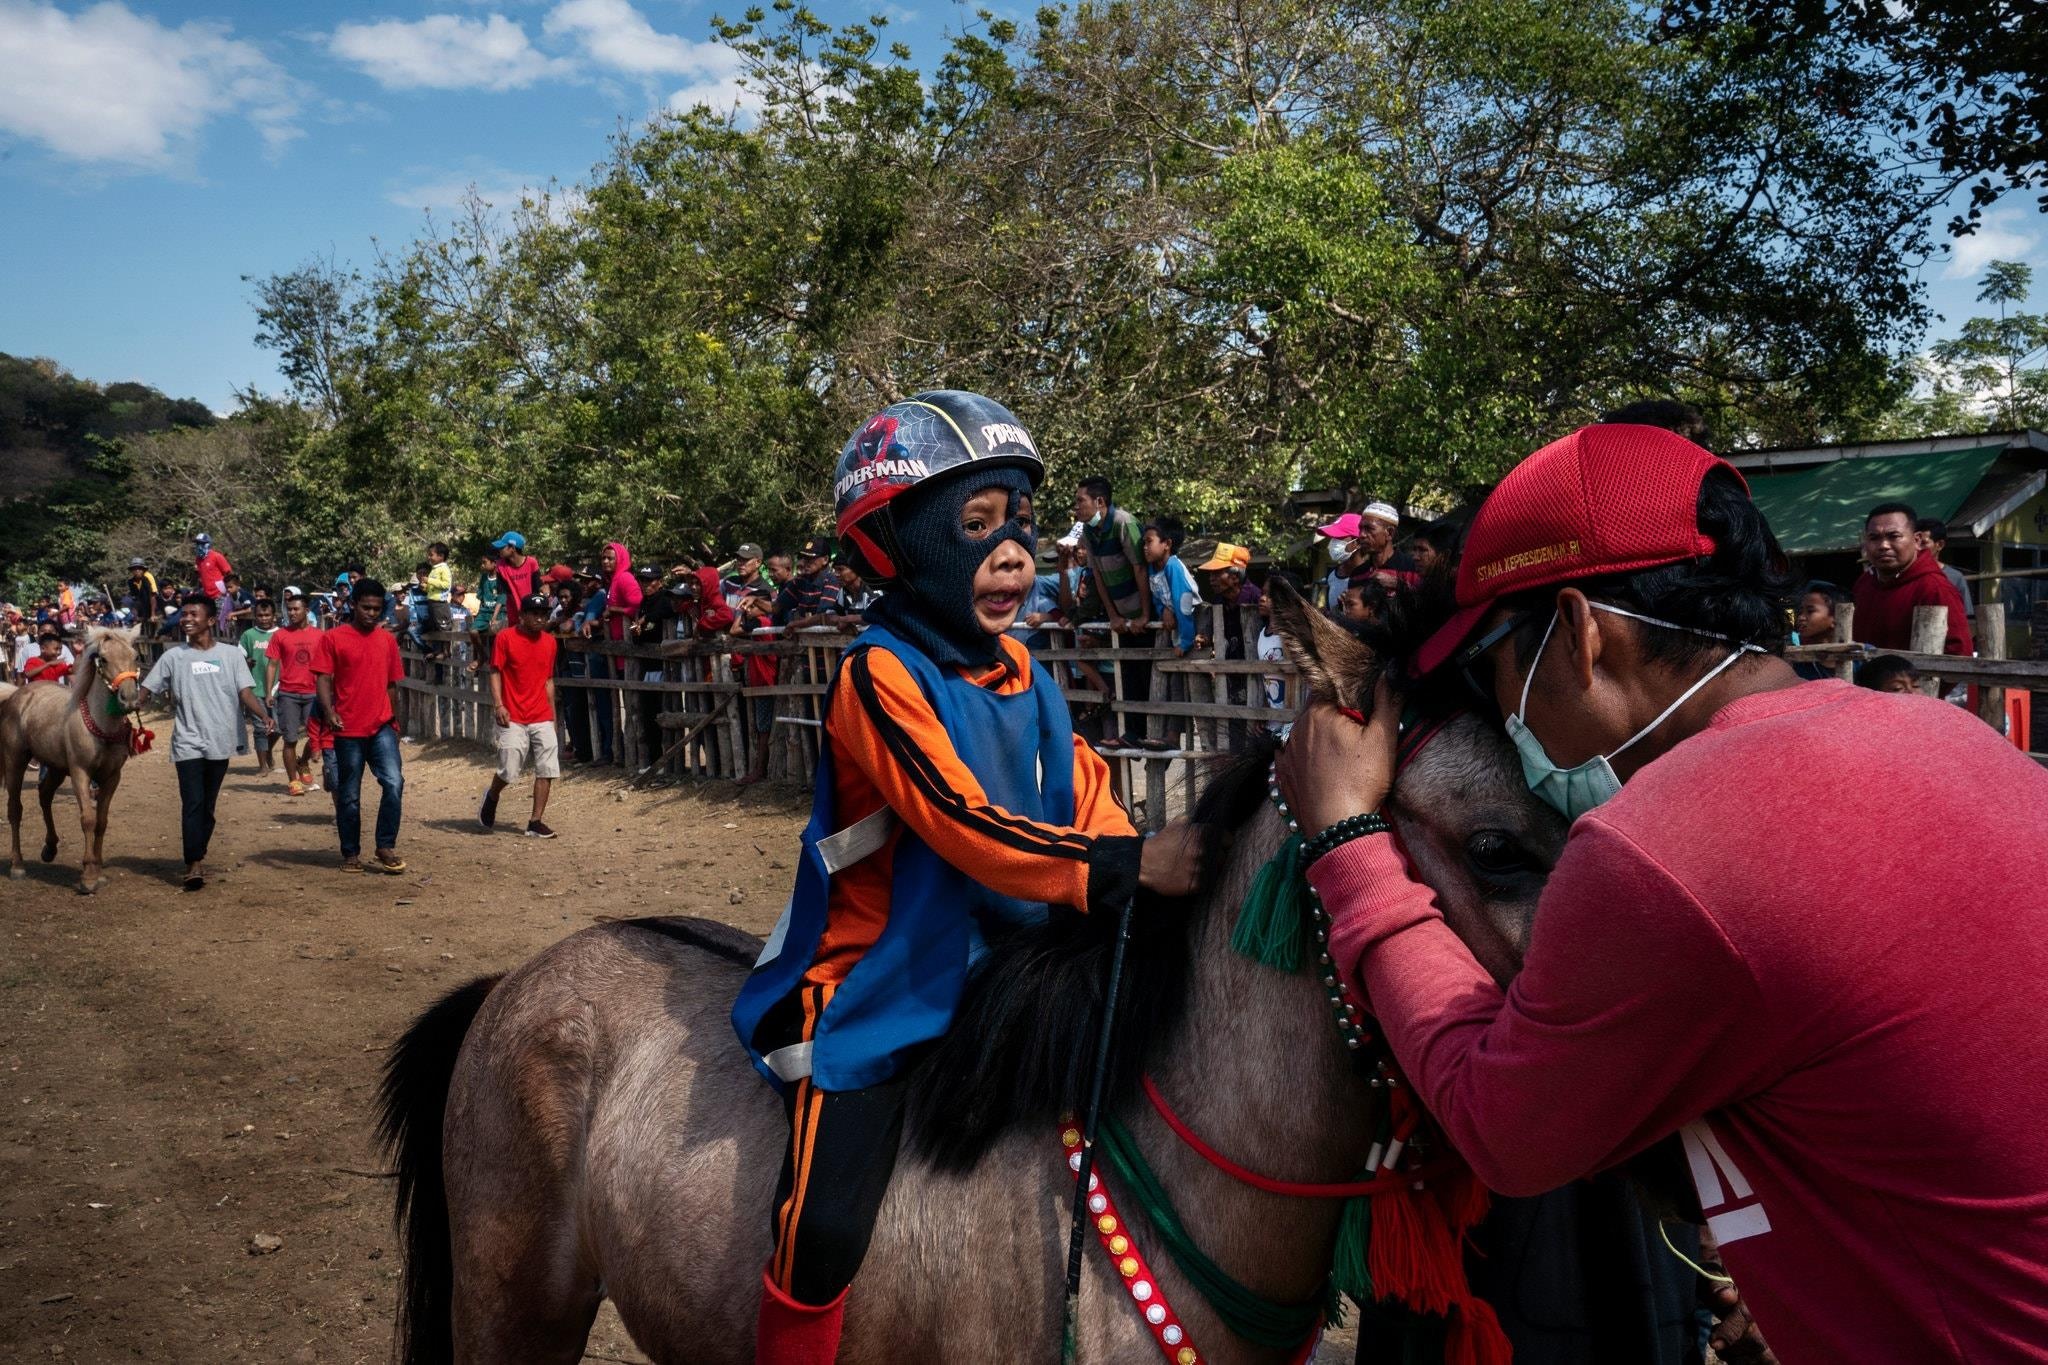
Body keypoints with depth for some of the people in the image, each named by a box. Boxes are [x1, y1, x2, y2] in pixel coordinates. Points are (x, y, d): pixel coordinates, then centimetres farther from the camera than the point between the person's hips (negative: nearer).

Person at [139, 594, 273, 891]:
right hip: (188, 743, -1)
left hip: (220, 743, 1)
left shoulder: (231, 654, 3)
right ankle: (194, 863, -10)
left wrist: (264, 715, -20)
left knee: (208, 806, 10)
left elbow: (246, 692, -2)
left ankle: (197, 858, 23)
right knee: (193, 804, -9)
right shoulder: (173, 657, 4)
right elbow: (146, 691, 4)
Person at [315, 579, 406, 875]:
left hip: (382, 727, 2)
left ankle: (386, 848, 0)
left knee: (394, 783, -13)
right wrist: (328, 710, -23)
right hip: (348, 730, -2)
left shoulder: (387, 640, 10)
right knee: (348, 795, 7)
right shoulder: (332, 638, -1)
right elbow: (323, 678, -7)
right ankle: (351, 854, 19)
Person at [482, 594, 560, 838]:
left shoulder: (549, 641, 10)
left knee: (547, 770, -3)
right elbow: (495, 673, -4)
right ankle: (491, 797, 29)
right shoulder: (505, 638, -3)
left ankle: (535, 823, 4)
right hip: (513, 718, -4)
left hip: (542, 718, 4)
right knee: (509, 771, -5)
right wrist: (498, 705, -15)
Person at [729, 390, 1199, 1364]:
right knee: (826, 1227, -15)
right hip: (880, 981, -7)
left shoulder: (1017, 669, 7)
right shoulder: (883, 674, -18)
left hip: (1006, 963, 8)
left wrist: (1147, 863, -11)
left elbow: (1083, 790, 7)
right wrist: (1129, 866, -29)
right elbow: (966, 826, -26)